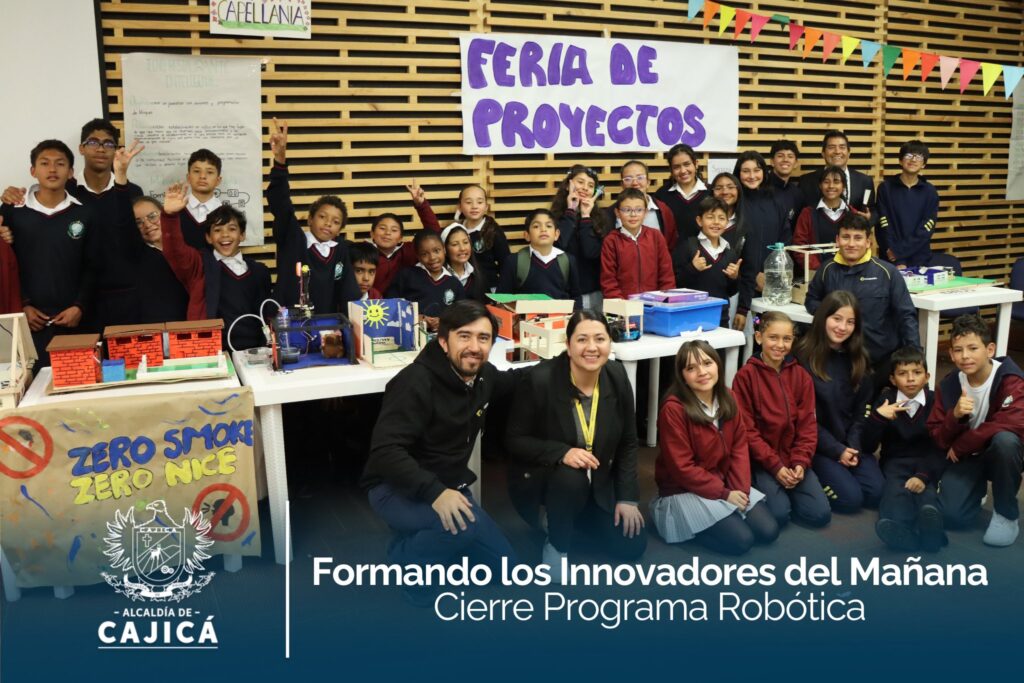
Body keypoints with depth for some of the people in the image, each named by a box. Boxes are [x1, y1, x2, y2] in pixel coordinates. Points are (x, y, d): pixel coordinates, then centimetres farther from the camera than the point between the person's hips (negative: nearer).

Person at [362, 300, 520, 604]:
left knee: (502, 564, 9)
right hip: (396, 488, -8)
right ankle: (403, 558, -6)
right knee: (465, 524, -36)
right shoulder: (417, 382, -26)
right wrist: (434, 492, -43)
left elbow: (509, 382, 22)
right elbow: (385, 451, -32)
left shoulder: (483, 375, -3)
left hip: (449, 485, 8)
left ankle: (421, 541, 22)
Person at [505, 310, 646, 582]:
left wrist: (627, 498, -6)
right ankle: (556, 545, -8)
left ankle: (576, 519, 25)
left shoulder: (617, 376, -11)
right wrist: (562, 453, -32)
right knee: (571, 478, -37)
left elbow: (628, 442, -1)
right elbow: (514, 440, -17)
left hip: (598, 482, 5)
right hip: (541, 478, -4)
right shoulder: (541, 379, -26)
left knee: (631, 547, -3)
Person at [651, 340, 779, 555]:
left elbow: (739, 447, 3)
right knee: (741, 539, -18)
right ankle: (685, 521, 3)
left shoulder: (727, 400, 0)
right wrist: (724, 494, -17)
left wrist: (740, 489, -11)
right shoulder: (673, 409, -22)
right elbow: (682, 468, -20)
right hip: (685, 491, -7)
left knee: (769, 531, -3)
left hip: (726, 484, 7)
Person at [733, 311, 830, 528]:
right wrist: (775, 465, -15)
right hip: (761, 460, -4)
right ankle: (765, 489, 10)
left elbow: (807, 424, 3)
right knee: (779, 514, -22)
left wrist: (800, 462, -11)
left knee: (820, 514, -10)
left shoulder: (801, 375, 3)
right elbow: (747, 428, -10)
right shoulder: (746, 375, -10)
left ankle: (785, 490, 17)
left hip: (793, 457, 4)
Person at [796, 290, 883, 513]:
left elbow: (862, 409, 7)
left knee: (875, 493, -11)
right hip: (817, 444, -5)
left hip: (851, 443, 5)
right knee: (850, 498, -17)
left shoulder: (858, 359, 6)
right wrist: (837, 450, -14)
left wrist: (854, 447, -8)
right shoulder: (804, 357, -13)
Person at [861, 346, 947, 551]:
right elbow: (867, 447, 1)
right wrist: (877, 417, -16)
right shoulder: (885, 402, 7)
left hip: (927, 463, 0)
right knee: (895, 490, -33)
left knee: (926, 491, -33)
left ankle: (929, 524, -64)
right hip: (896, 462, 0)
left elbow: (940, 448, -5)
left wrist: (924, 475, -23)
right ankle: (900, 530, -62)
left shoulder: (935, 402, 3)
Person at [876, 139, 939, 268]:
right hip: (890, 260, -1)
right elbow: (884, 228, -8)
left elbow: (925, 231, -5)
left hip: (920, 261, 1)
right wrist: (899, 261, -15)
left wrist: (899, 251, -17)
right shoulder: (885, 188, -1)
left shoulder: (930, 192, 4)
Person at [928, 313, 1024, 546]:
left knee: (1005, 440, -39)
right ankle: (977, 488, 21)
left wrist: (959, 447, -23)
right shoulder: (948, 385, -8)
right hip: (965, 457, 3)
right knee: (951, 517, -17)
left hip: (1001, 455, -3)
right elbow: (937, 438, -6)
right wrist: (955, 416, -29)